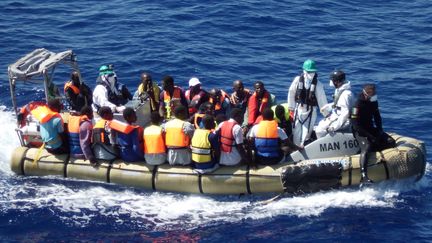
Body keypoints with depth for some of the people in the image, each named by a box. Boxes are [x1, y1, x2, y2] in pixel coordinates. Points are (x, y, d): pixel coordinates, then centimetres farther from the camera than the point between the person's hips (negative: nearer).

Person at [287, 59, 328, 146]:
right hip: (298, 109, 1)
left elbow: (322, 100, -8)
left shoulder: (317, 84, -8)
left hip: (311, 111, -1)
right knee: (296, 132, 7)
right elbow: (291, 94, 1)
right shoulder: (298, 80, -6)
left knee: (306, 133, -2)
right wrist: (291, 109, 3)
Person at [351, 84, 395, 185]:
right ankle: (364, 177, -47)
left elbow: (377, 117, 19)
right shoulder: (358, 105, -21)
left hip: (371, 128, 9)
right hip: (360, 131, -9)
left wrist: (380, 130, 3)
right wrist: (370, 136, -24)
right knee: (366, 148, -35)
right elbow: (355, 125, -23)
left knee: (391, 142, -4)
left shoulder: (373, 101, 4)